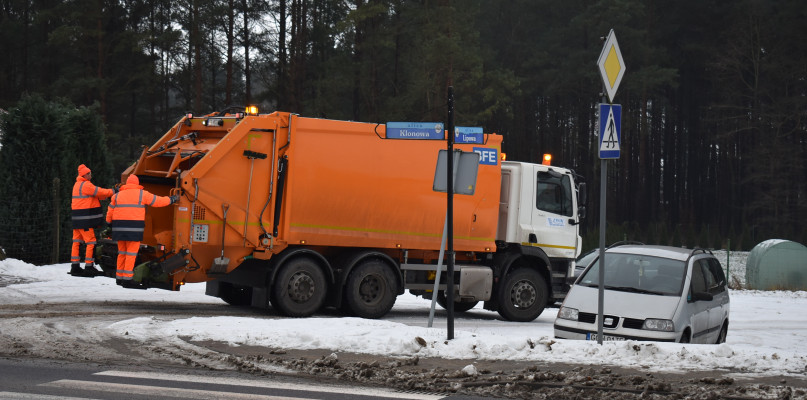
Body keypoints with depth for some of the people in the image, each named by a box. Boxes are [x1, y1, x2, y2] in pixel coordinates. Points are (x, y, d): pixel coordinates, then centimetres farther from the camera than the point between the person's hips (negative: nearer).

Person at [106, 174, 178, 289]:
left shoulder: (117, 195, 14)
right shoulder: (142, 194, 2)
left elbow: (110, 212, 15)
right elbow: (158, 201, 6)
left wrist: (110, 224, 31)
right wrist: (172, 199, 20)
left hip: (119, 227, 5)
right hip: (134, 227, -5)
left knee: (122, 253, 14)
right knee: (131, 253, -5)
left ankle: (119, 277, 17)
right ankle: (128, 279, -9)